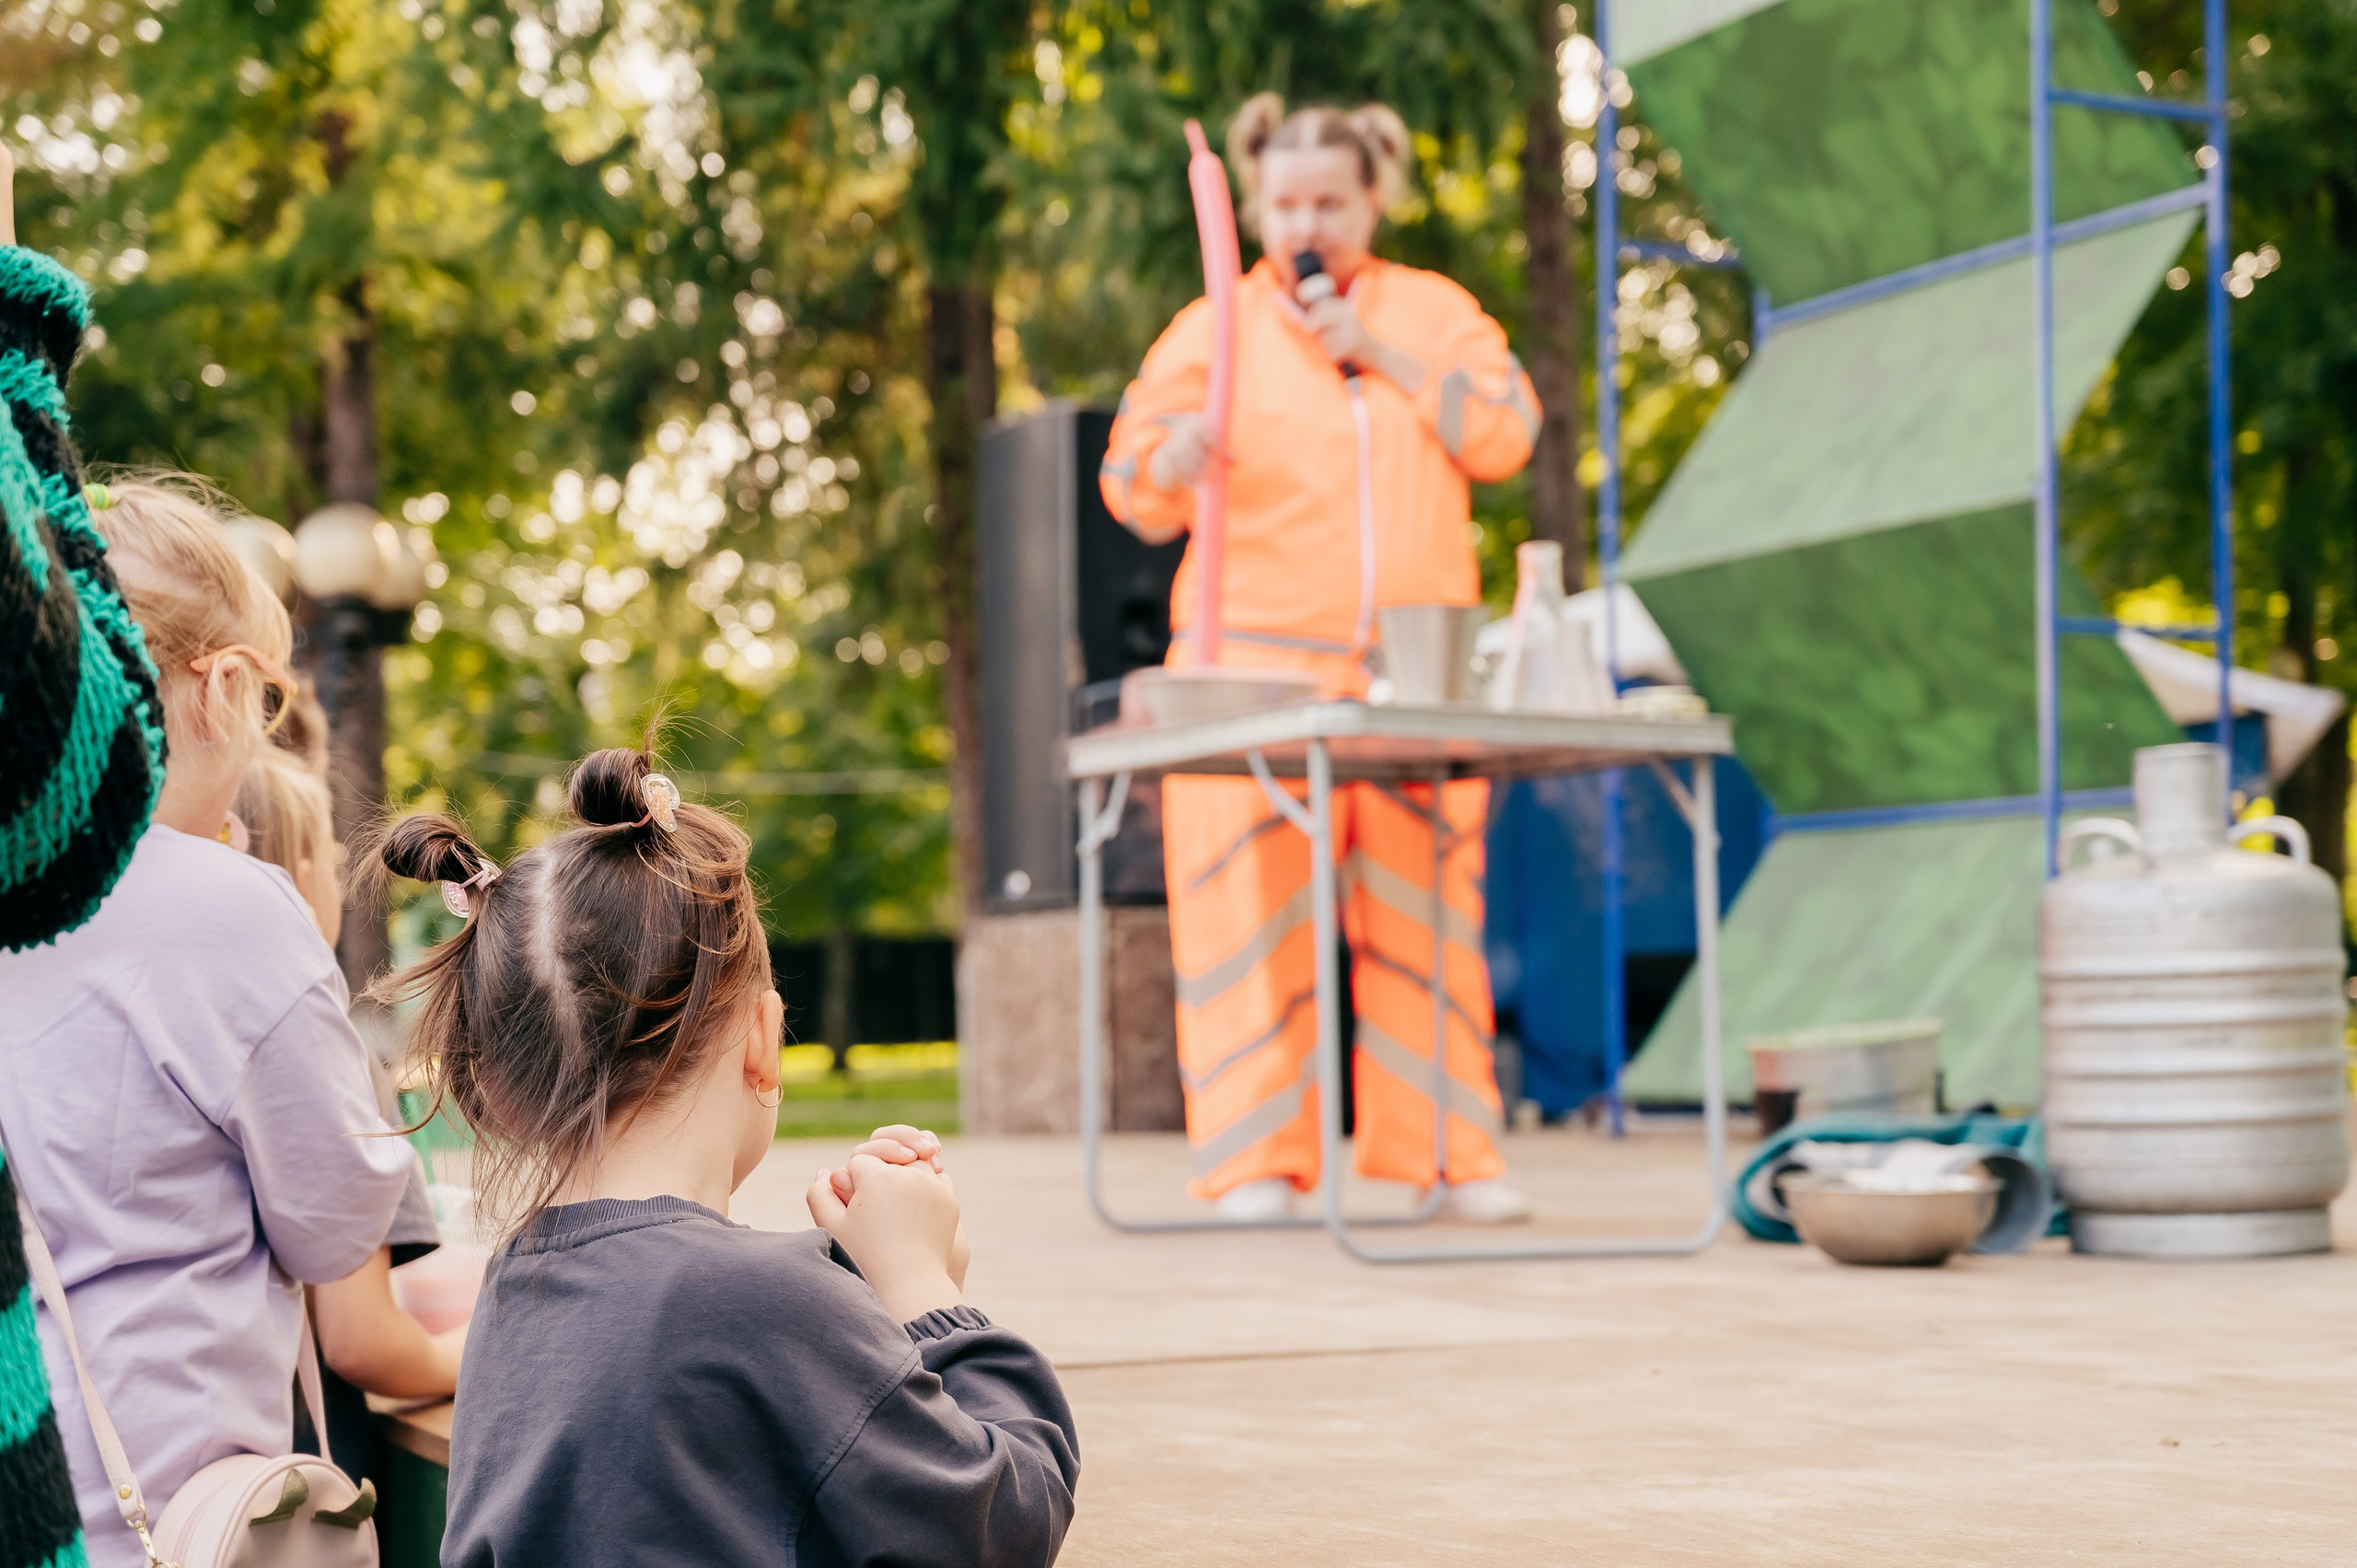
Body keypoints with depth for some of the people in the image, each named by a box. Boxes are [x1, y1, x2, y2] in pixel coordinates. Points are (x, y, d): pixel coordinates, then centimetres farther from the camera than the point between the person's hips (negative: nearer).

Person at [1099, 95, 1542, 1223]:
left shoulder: (1433, 311, 16)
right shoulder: (1213, 329, 11)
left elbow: (1505, 434, 3)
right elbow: (1135, 490, 4)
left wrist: (1379, 354, -4)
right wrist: (1179, 457, -19)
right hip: (1255, 657, -1)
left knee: (1423, 908, 1)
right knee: (1252, 904, -9)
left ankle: (1447, 1155, 7)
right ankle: (1254, 1161, -6)